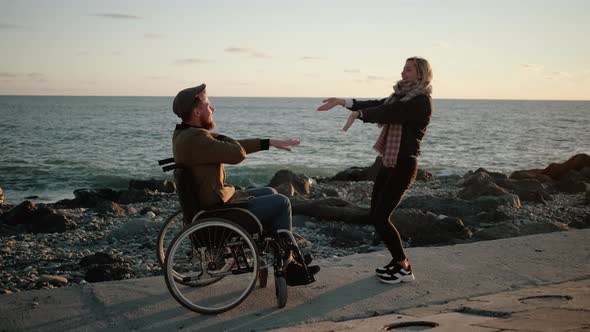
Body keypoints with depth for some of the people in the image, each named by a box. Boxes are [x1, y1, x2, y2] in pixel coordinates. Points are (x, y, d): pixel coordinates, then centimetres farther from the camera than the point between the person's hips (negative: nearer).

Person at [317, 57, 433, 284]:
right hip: (389, 163, 9)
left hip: (404, 165, -9)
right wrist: (342, 102, 5)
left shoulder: (421, 101, -13)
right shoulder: (401, 96, 14)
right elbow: (375, 105, 11)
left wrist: (359, 113, -35)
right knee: (376, 215, 10)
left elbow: (389, 112, -27)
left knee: (381, 217, -10)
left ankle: (404, 268, 3)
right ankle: (398, 261, 22)